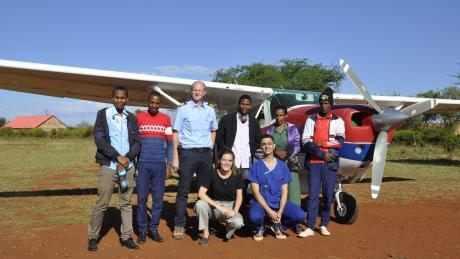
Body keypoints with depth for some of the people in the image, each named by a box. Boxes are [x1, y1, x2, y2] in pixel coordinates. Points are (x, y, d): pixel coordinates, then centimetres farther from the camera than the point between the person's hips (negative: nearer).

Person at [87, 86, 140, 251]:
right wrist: (118, 157, -14)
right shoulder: (103, 115, -1)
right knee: (101, 204, 0)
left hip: (128, 167, 3)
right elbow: (99, 140, -9)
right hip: (108, 166, -3)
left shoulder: (132, 118, 10)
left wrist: (128, 158, -11)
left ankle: (126, 237, 16)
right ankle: (93, 237, 14)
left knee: (126, 203, 8)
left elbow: (136, 142, 6)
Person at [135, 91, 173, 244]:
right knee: (142, 198, 1)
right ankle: (142, 230, 12)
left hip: (160, 164, 1)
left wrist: (169, 164, 4)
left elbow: (169, 143, 9)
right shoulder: (139, 117, 3)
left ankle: (153, 229, 15)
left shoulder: (166, 119, 7)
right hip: (143, 164, -1)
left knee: (158, 198, 4)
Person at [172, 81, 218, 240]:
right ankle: (179, 225, 4)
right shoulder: (183, 110, 2)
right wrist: (175, 157, -8)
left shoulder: (210, 111, 13)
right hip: (188, 153, -4)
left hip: (206, 154, 4)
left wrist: (210, 148, 11)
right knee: (183, 191, -2)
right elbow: (176, 133, 0)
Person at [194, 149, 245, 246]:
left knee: (238, 223, -32)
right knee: (200, 204, -32)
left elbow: (239, 196, -2)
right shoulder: (212, 174, -10)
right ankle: (206, 233, -9)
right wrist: (218, 206, -28)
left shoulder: (237, 176, -4)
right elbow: (201, 193, -19)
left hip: (230, 206, 0)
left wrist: (235, 210, -22)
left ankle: (228, 228, 8)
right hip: (213, 205, 0)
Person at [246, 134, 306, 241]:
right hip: (261, 202, -2)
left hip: (279, 201, 3)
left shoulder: (282, 166, 3)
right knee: (254, 216, -35)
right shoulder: (255, 166, -4)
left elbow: (284, 191, 1)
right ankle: (260, 228, 4)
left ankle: (277, 226, 11)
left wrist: (280, 211, -14)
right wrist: (269, 211, -19)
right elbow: (256, 192, -9)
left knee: (300, 216, -20)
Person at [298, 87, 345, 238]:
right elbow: (305, 142, -4)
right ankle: (310, 227, 2)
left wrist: (322, 143, -13)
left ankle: (324, 225, 18)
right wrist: (322, 154, -12)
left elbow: (340, 141, -8)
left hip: (330, 163, 0)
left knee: (328, 195, 4)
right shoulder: (311, 120, 7)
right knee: (313, 195, -1)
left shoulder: (338, 121, 6)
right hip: (314, 162, 0)